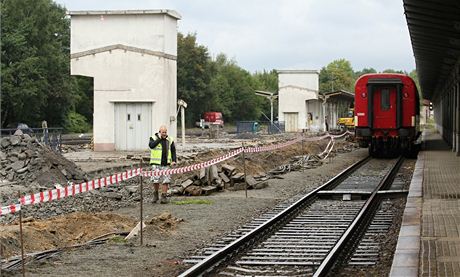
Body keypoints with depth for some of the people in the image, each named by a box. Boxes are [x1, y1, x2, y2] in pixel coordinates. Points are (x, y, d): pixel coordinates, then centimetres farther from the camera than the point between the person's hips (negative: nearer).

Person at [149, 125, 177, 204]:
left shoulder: (170, 140, 10)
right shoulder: (154, 138, 1)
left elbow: (173, 151, 14)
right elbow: (151, 145, -19)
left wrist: (173, 160, 1)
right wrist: (159, 139, -15)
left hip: (166, 164, 3)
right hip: (156, 163, -3)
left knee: (165, 180, -2)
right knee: (156, 180, -8)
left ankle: (163, 196, 4)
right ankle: (155, 194, 14)